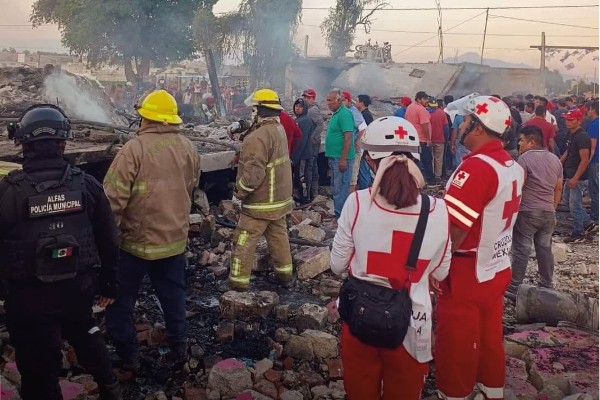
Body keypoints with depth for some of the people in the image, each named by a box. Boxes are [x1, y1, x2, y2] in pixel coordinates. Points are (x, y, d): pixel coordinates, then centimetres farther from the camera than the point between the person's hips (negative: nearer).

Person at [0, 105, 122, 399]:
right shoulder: (86, 184, -7)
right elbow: (108, 240, 0)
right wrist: (109, 282, 13)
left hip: (29, 297, -4)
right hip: (78, 287, 4)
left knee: (39, 371, 15)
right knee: (86, 336, 32)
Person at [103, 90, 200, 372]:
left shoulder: (134, 149, -18)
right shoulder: (189, 149, 0)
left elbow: (113, 198, -20)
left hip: (136, 240, -5)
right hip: (175, 239, 5)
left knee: (121, 300, 13)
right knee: (173, 296, 19)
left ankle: (128, 357, 22)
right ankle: (178, 348, 30)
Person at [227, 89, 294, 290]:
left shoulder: (258, 137, -24)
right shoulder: (279, 130, 5)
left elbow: (253, 174, -27)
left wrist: (238, 194, -12)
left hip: (260, 202, -9)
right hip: (280, 198, 9)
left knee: (244, 241, 2)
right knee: (279, 236, 19)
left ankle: (238, 281, 11)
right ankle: (285, 274, 30)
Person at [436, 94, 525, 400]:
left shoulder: (476, 167, -23)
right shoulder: (513, 166, 4)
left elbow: (452, 230, -25)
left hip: (467, 276, -8)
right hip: (497, 270, 8)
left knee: (456, 350, 8)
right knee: (490, 341, 21)